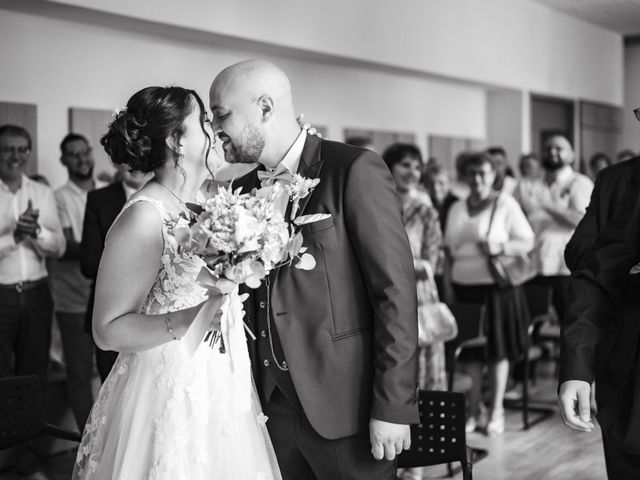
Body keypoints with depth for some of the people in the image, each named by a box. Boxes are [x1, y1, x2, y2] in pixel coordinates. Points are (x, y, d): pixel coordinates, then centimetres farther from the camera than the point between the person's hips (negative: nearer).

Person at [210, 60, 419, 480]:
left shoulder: (355, 170, -10)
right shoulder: (242, 190, 9)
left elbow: (395, 292, -13)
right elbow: (249, 299, 12)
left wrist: (393, 408, -15)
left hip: (345, 405, -5)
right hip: (272, 405, 6)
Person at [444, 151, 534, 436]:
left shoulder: (506, 204, -1)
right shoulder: (457, 209, 12)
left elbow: (527, 242, -3)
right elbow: (449, 250, 15)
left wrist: (500, 246, -19)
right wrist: (447, 285, 8)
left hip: (497, 286, -4)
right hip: (464, 286, 4)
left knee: (498, 348, 1)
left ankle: (497, 412, 13)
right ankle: (474, 410, 17)